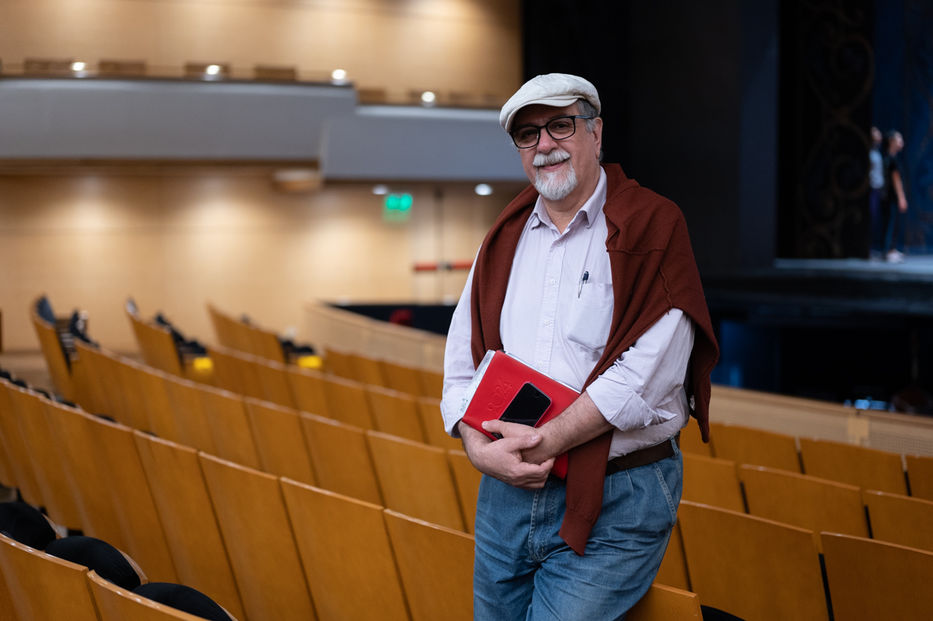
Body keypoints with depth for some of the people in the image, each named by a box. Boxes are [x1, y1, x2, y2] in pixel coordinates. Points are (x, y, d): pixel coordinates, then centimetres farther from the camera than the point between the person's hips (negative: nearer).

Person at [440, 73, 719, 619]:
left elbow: (646, 375, -16)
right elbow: (462, 362, 9)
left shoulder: (653, 227, -5)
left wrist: (545, 441, -19)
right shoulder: (505, 239, 12)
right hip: (507, 488, 6)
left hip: (613, 506, -5)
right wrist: (479, 446, -10)